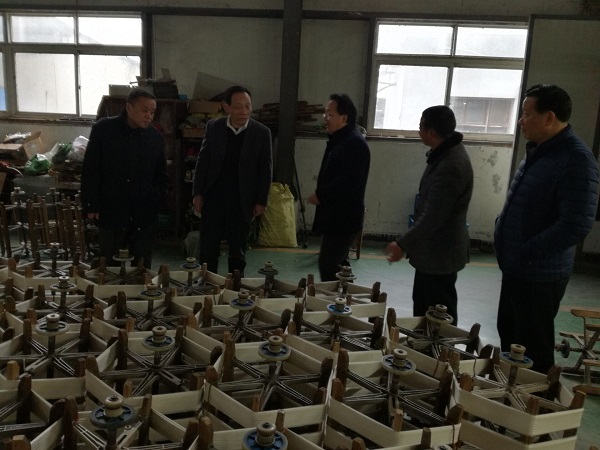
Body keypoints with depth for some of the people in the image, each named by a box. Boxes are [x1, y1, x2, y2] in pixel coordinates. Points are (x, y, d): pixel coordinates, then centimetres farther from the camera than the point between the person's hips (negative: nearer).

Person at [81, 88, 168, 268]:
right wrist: (91, 206, -4)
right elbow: (90, 171, -1)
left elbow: (161, 176, 15)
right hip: (111, 213, -2)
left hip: (144, 218, 2)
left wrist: (155, 202, 3)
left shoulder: (155, 137, 5)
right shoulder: (103, 129, -2)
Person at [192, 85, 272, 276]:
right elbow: (202, 161, 4)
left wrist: (261, 201, -4)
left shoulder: (262, 132, -4)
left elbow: (266, 169, -1)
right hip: (213, 198, 1)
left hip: (242, 202, -1)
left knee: (237, 252, 11)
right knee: (207, 249, 7)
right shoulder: (213, 127, 0)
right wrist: (198, 193, 0)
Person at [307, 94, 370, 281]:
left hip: (344, 216, -11)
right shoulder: (340, 139, 15)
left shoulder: (355, 143, -19)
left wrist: (320, 195, -17)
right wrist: (321, 192, 7)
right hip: (336, 214, 11)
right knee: (336, 263, 18)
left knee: (328, 264, -9)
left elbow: (349, 181, -27)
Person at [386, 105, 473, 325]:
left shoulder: (451, 166, -27)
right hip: (433, 250, 10)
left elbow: (433, 218, -27)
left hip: (440, 254, -10)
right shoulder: (446, 153, 7)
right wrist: (409, 242, 20)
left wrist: (404, 244, -18)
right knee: (423, 309, 21)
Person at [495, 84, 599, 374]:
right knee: (509, 336, 22)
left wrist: (525, 253, -21)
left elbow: (576, 225, -26)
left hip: (539, 274, -9)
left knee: (532, 350, 6)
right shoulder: (537, 151, 9)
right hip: (515, 267, 9)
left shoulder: (576, 160, -20)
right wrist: (502, 237, 8)